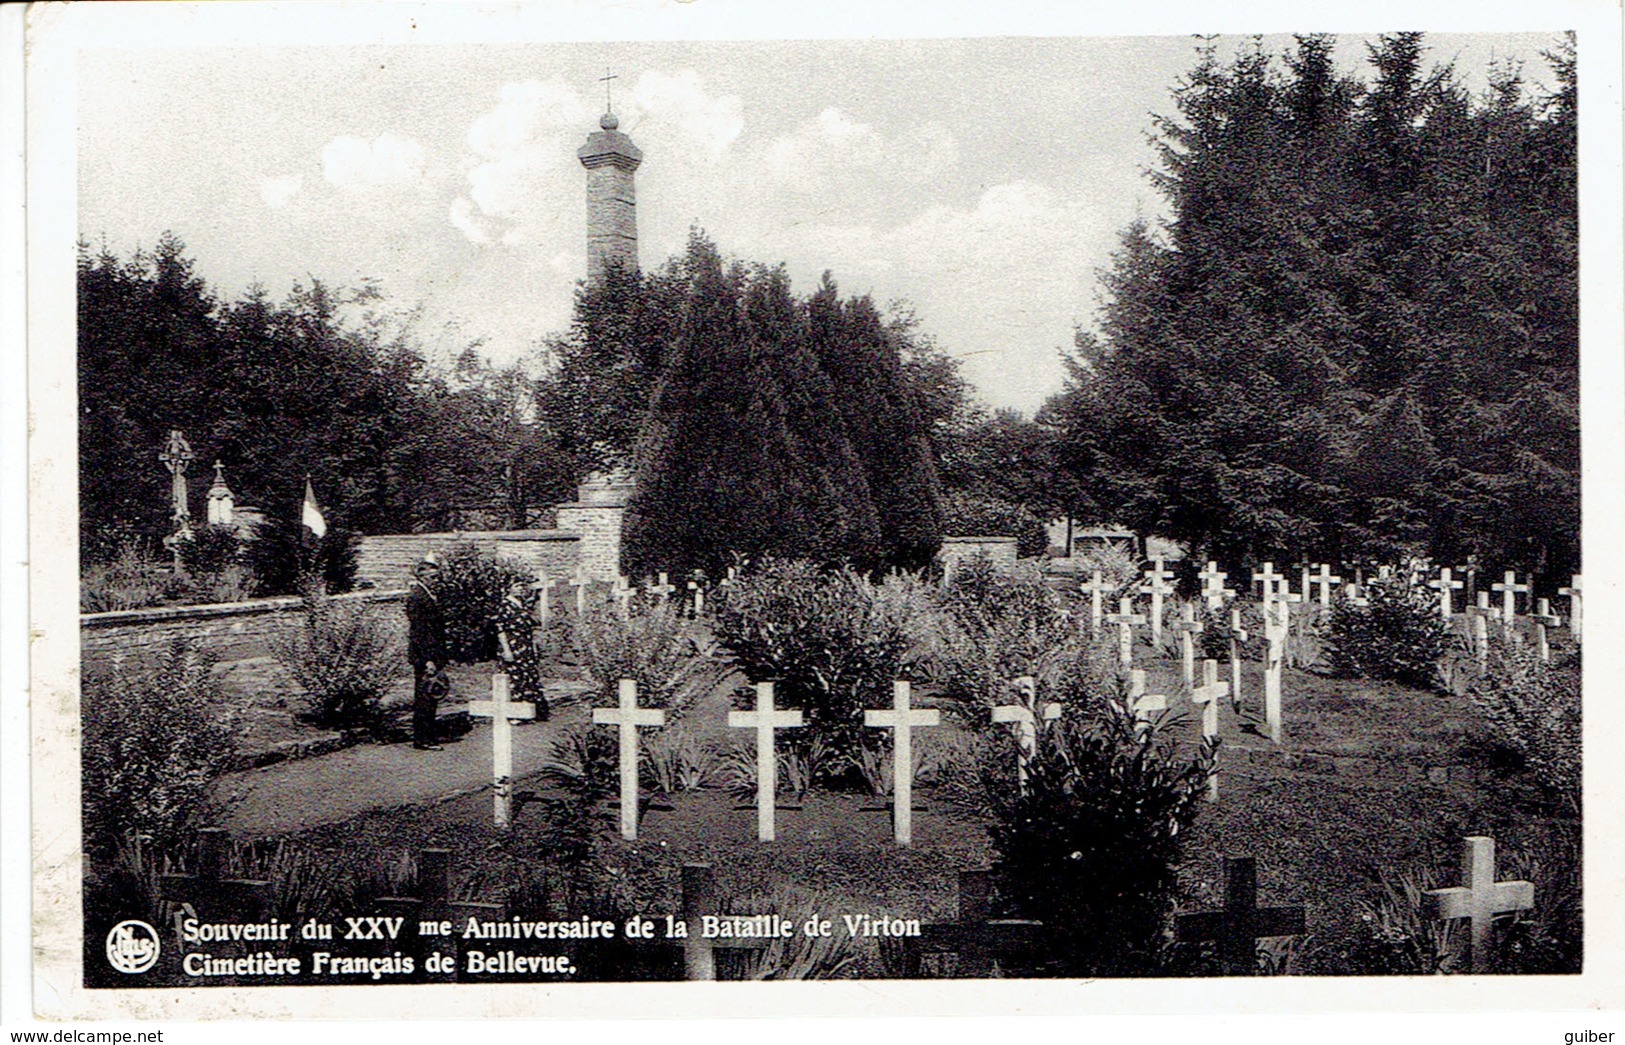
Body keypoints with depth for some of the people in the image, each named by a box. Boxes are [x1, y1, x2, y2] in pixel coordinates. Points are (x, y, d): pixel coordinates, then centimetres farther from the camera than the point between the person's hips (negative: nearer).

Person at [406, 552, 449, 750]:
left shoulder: (431, 597, 17)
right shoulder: (416, 597, -13)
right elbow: (417, 631, -18)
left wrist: (440, 658, 19)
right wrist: (427, 659, -21)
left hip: (433, 656, 10)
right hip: (424, 656, -10)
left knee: (431, 695, 13)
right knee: (424, 697, -7)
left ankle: (429, 735, 20)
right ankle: (421, 739, -4)